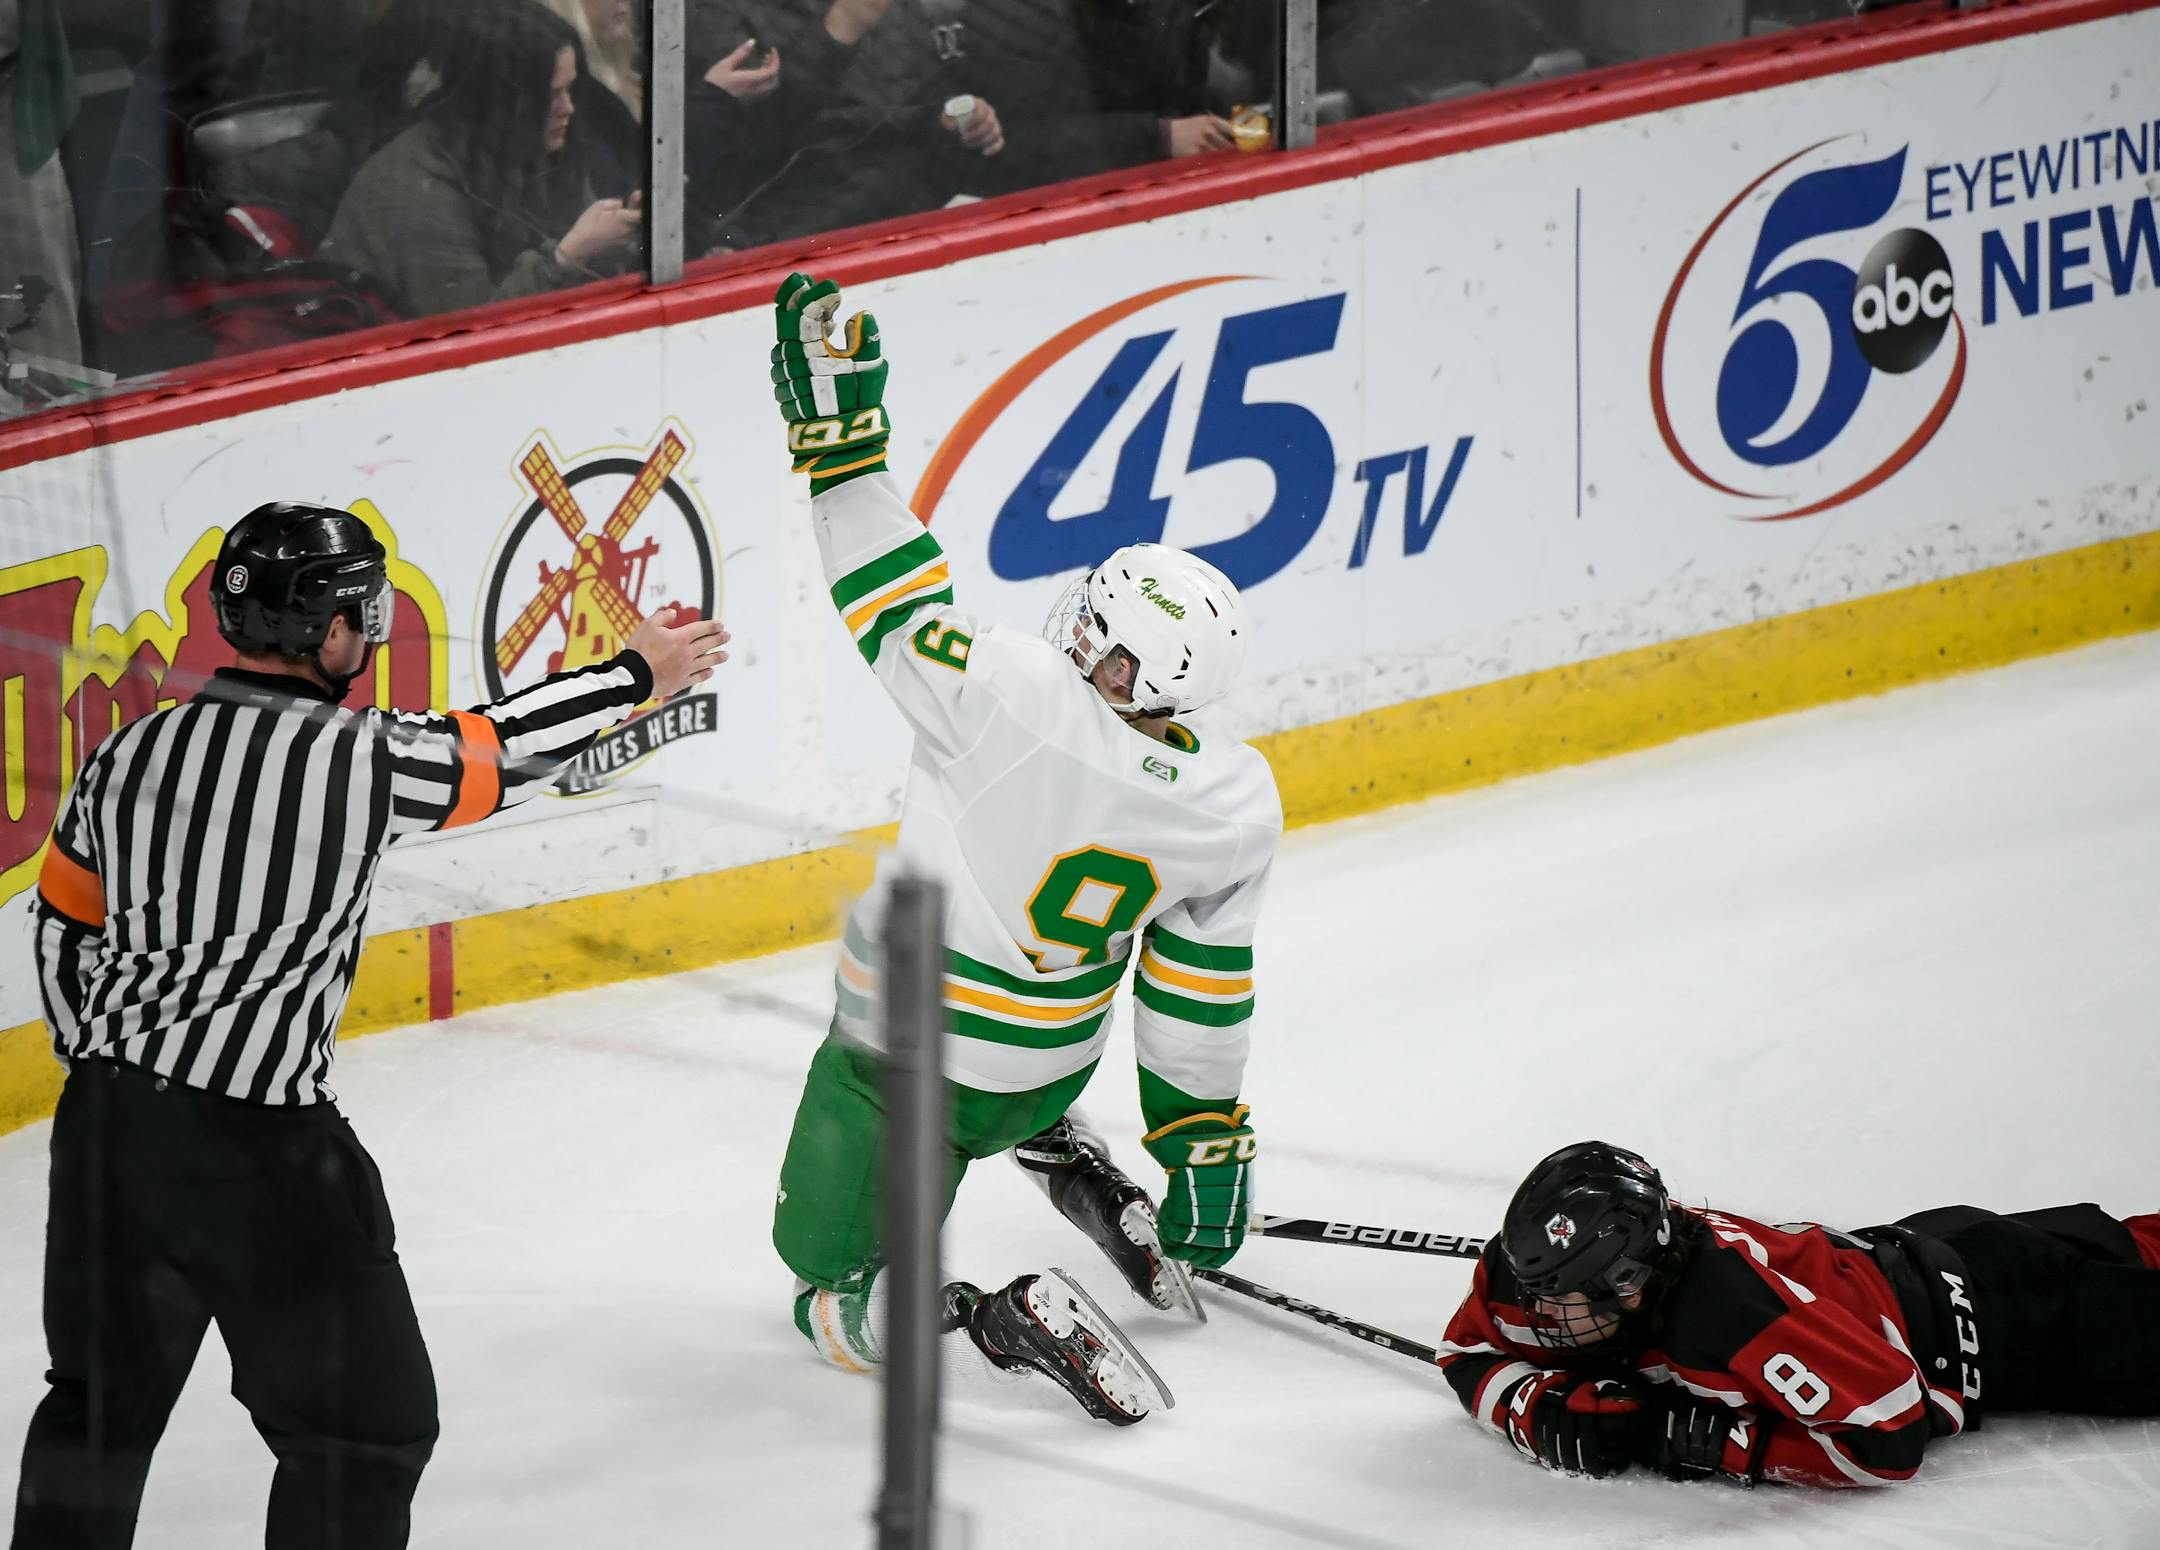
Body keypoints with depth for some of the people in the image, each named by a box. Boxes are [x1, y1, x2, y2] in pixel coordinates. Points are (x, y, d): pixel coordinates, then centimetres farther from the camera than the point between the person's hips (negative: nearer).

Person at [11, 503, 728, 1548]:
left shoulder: (131, 753, 3)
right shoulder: (364, 758, -13)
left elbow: (63, 931, 14)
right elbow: (507, 748, 3)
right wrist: (637, 676, 21)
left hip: (106, 1115, 6)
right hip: (255, 1149, -6)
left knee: (103, 1400, 22)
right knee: (366, 1424, 8)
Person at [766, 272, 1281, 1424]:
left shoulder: (1019, 699, -29)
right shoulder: (1238, 804, -13)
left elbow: (898, 607, -21)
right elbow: (1202, 991, -4)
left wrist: (837, 434, -14)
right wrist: (1207, 1147, 8)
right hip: (1043, 1070, 5)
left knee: (836, 1298, 8)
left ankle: (991, 1328, -16)